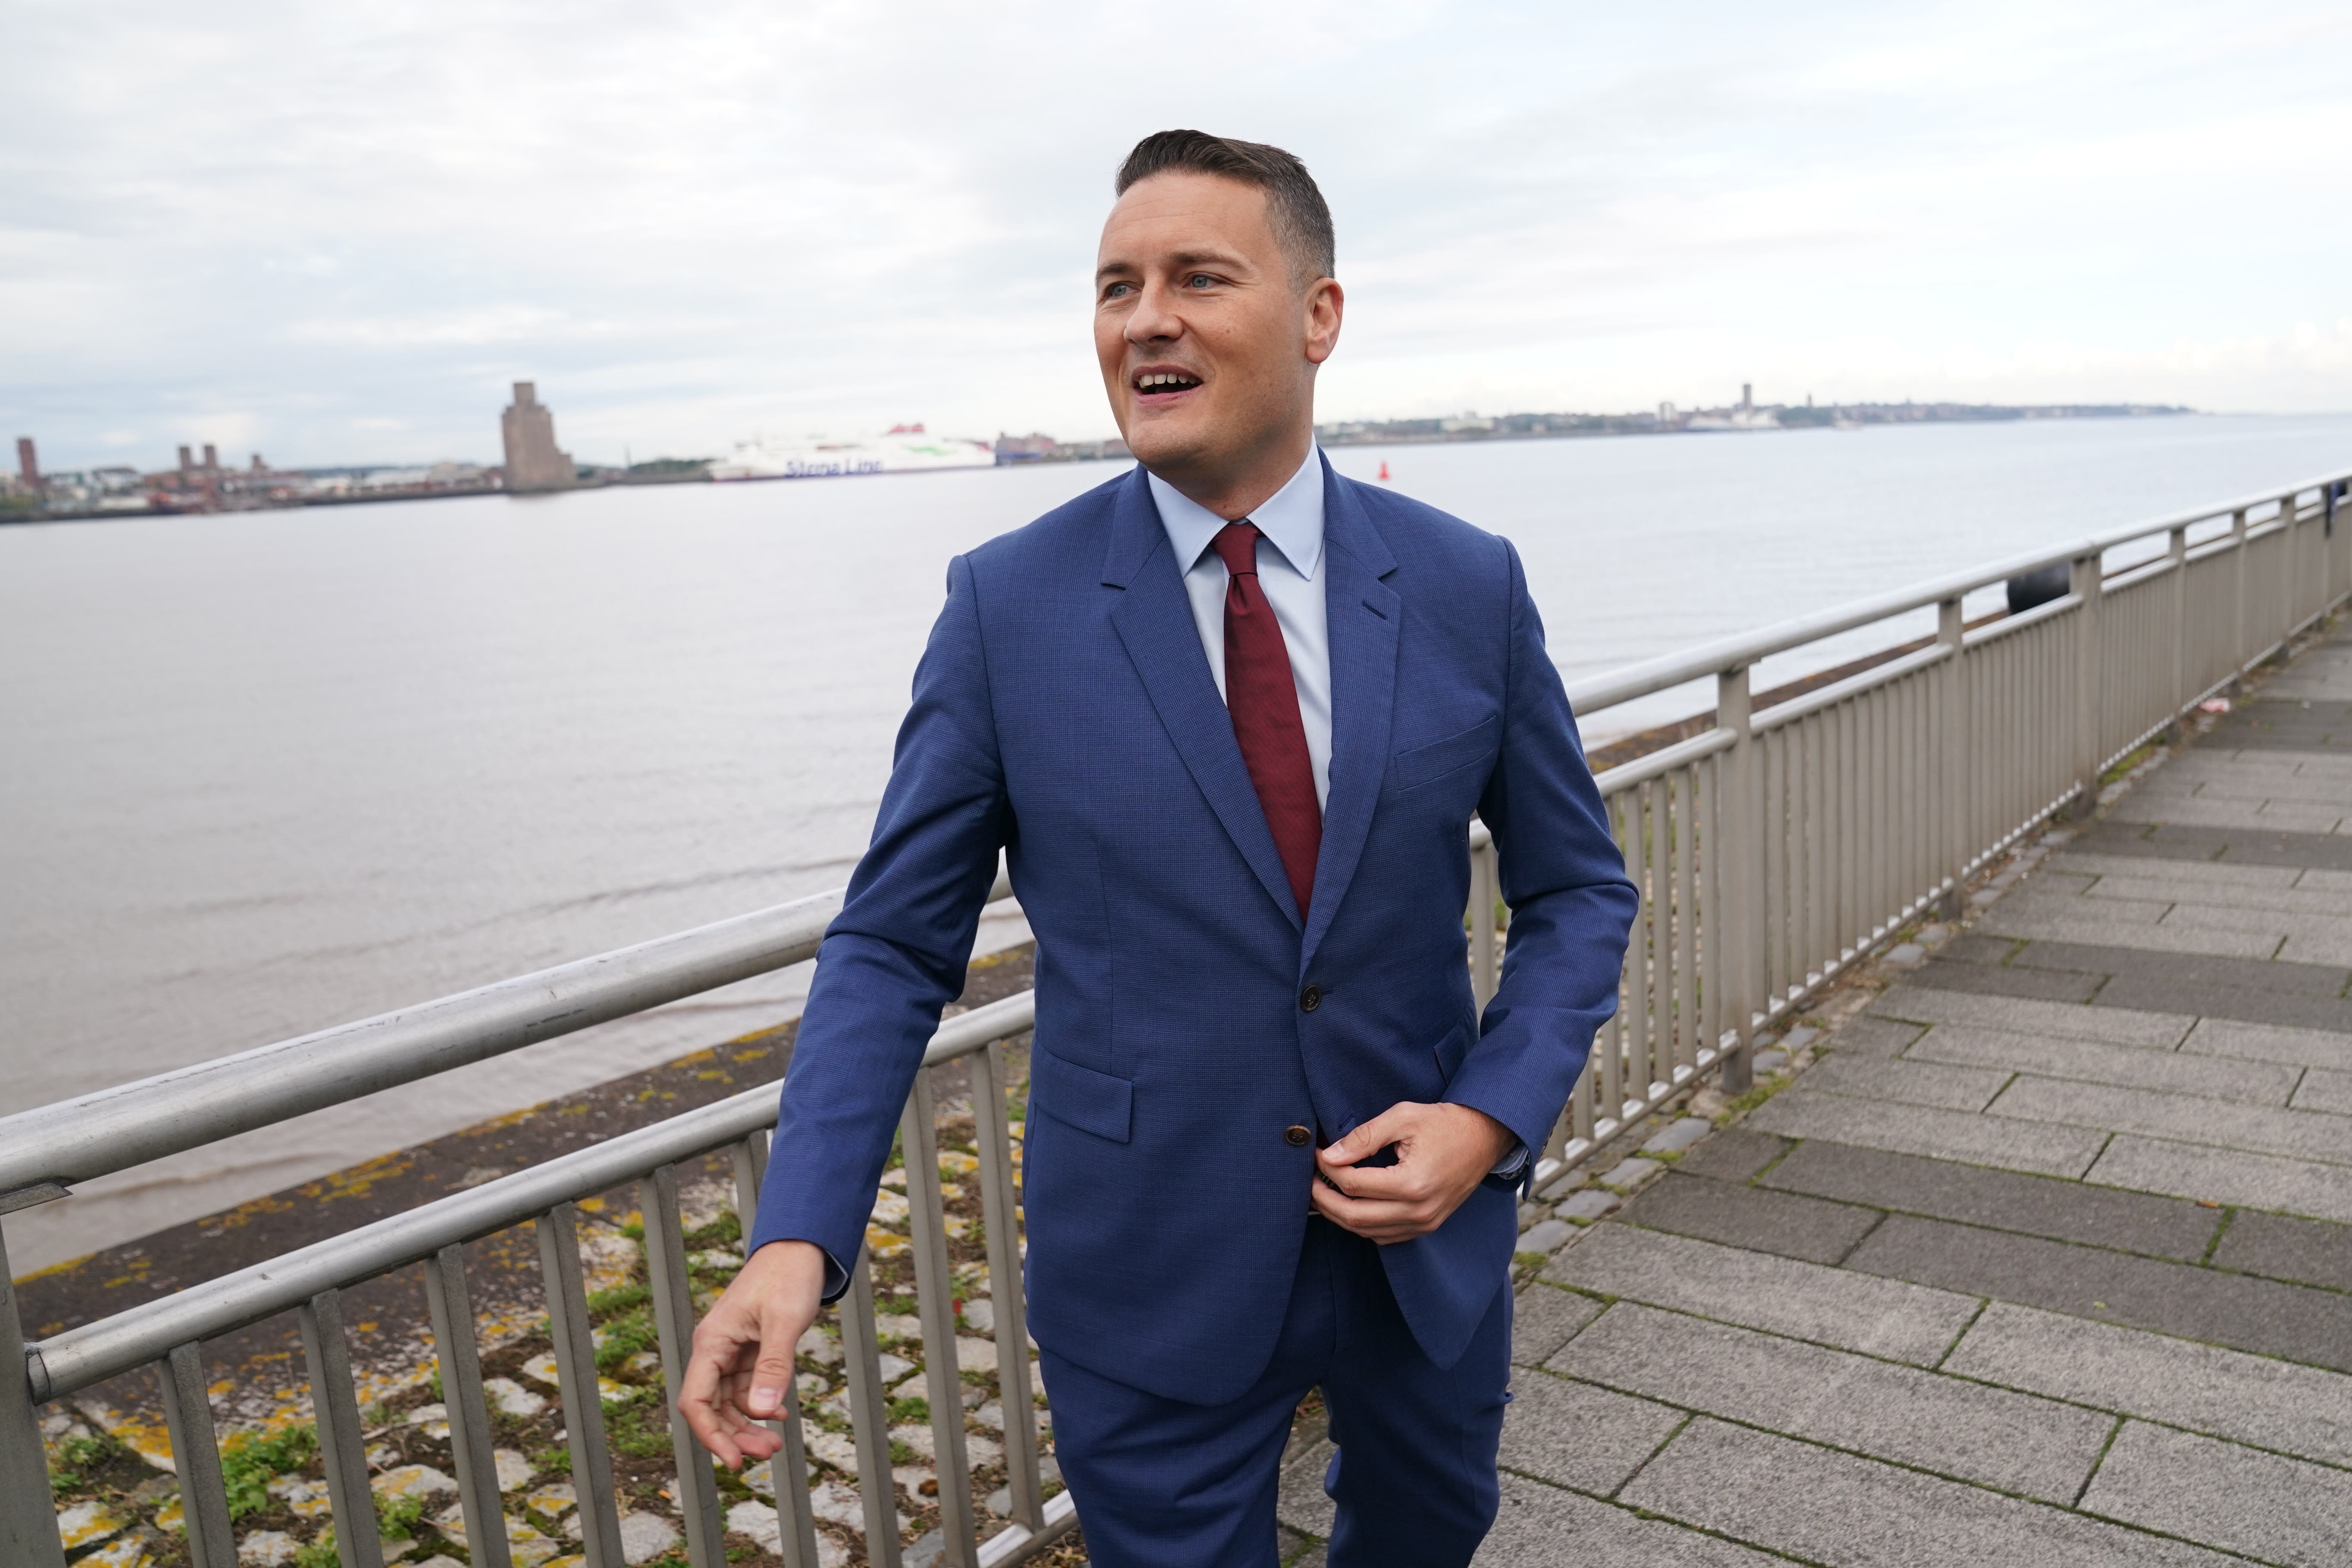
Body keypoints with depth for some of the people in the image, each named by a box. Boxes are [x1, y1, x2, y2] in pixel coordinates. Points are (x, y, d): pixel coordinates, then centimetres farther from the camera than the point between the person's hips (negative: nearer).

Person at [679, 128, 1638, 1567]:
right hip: (1151, 1275, -2)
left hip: (1426, 1223, 3)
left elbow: (1578, 888, 2)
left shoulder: (1470, 586, -7)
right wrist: (798, 1237, -20)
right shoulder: (1007, 605, -11)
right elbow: (897, 940, -7)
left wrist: (1494, 1117, -14)